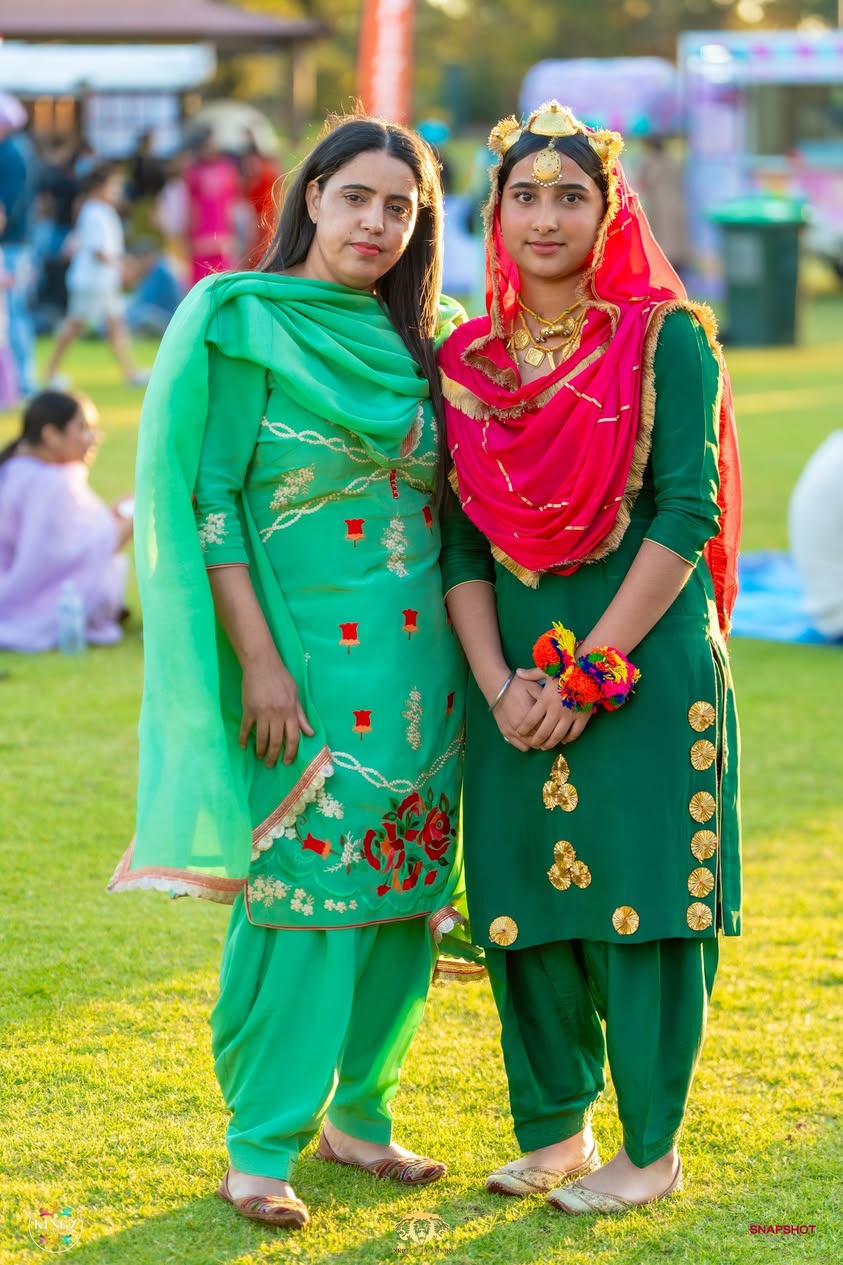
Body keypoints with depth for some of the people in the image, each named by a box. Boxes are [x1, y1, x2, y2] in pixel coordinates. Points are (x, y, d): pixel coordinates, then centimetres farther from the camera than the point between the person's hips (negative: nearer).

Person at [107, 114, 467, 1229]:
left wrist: (474, 653, 10)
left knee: (405, 888, 8)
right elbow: (208, 497, -8)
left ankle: (359, 1111, 22)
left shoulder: (425, 342, 12)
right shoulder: (244, 324, -4)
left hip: (418, 663, 6)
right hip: (307, 659, -5)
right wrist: (258, 657, -15)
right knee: (301, 891, -6)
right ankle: (262, 1146, 4)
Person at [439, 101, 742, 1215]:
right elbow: (460, 543, 6)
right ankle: (554, 1123, 23)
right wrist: (499, 684, -8)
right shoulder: (466, 361, 8)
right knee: (523, 898, 7)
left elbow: (688, 517, -11)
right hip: (517, 674, 4)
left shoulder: (666, 338, -5)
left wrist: (586, 671, -15)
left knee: (639, 892, -2)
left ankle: (650, 1149, 10)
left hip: (648, 663, -4)